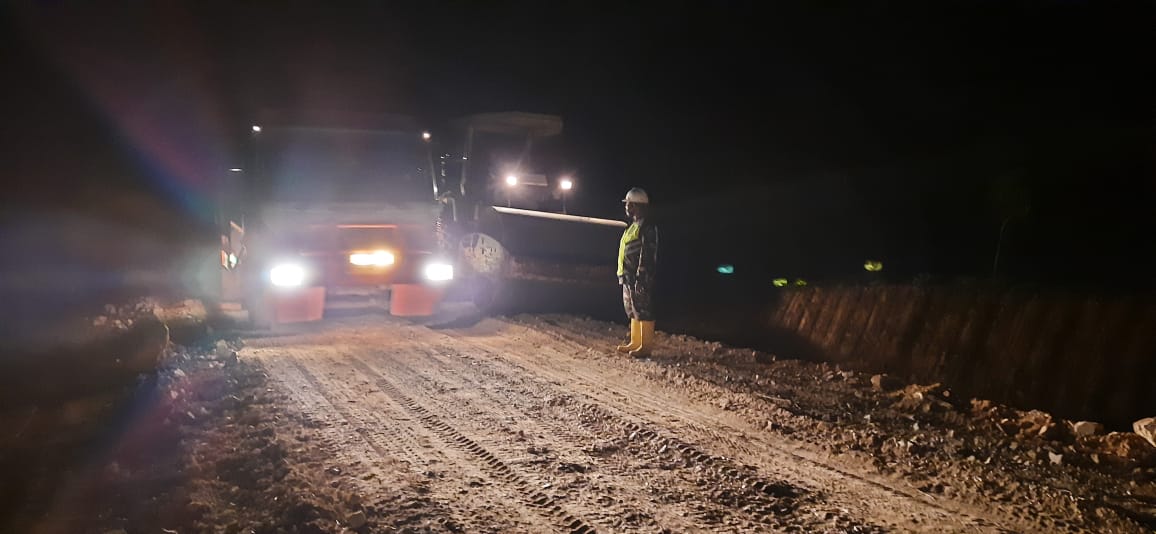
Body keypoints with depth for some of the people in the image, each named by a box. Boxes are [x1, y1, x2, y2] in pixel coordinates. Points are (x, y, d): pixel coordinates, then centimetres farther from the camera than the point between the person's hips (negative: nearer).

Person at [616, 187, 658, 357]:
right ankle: (635, 343, 24)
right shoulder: (633, 226, 18)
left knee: (643, 311, -5)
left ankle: (645, 346, -1)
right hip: (628, 277, 10)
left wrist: (641, 279, -22)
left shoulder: (646, 227, -13)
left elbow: (647, 255, -19)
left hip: (639, 278, -10)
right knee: (633, 311, 15)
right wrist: (623, 275, 20)